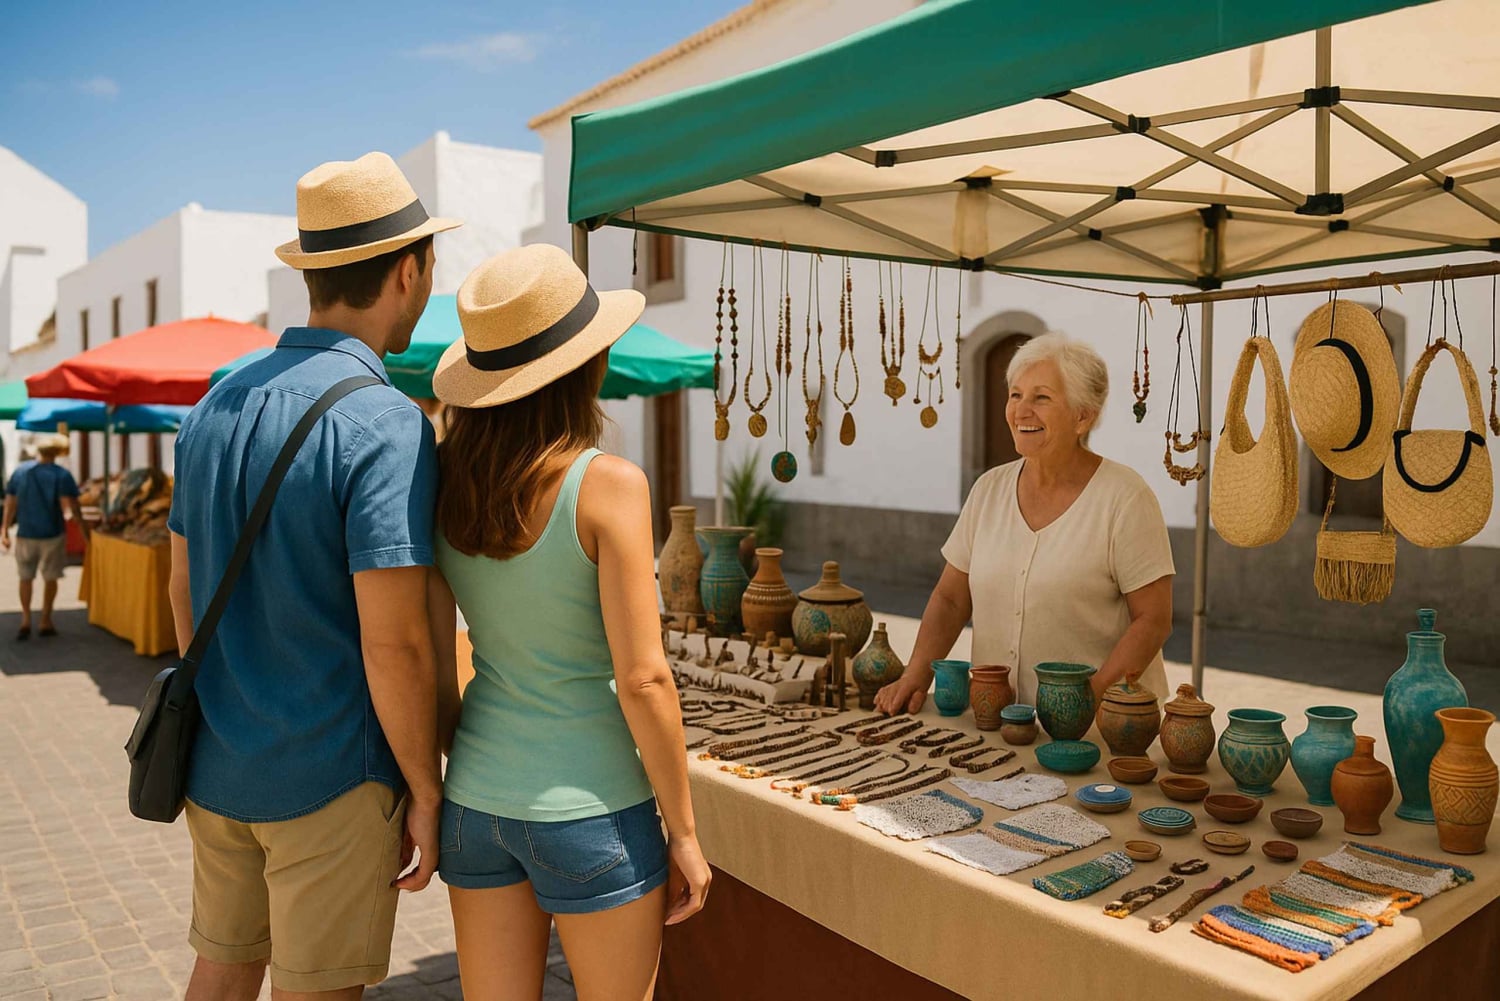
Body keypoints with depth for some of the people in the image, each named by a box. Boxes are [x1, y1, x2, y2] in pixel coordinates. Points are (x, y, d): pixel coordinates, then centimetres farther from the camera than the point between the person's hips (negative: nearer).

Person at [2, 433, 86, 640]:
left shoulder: (20, 471, 1)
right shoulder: (62, 475, -10)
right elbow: (72, 506, -15)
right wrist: (84, 529, -7)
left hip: (25, 533, 3)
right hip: (52, 534, -3)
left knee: (26, 577, 16)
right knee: (50, 578, 11)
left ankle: (26, 620, 8)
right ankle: (46, 622, 17)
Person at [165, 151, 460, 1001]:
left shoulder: (218, 404, 4)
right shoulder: (386, 426, -21)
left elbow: (184, 589, 12)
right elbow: (394, 645, -23)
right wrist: (426, 791, -11)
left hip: (216, 766, 7)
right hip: (332, 775, -7)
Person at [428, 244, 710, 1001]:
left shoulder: (444, 478, -3)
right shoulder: (607, 485, -18)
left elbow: (432, 658, 3)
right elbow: (642, 679, -18)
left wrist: (466, 767, 17)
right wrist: (683, 832, -6)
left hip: (475, 799, 5)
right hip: (587, 809, -5)